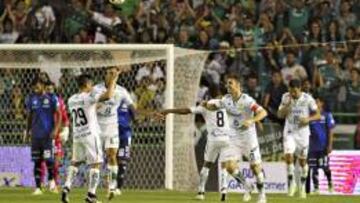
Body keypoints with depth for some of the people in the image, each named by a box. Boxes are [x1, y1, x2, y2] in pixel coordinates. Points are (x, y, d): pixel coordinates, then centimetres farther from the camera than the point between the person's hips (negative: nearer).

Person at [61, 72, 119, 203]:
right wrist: (113, 81, -11)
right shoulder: (89, 97, -11)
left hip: (77, 135, 6)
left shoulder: (71, 100, 10)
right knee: (95, 163, -1)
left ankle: (66, 187, 1)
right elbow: (108, 96, -24)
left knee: (75, 162, 18)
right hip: (90, 134, -6)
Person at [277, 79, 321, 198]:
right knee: (288, 155, -20)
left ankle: (303, 186, 22)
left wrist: (308, 119, -23)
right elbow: (280, 115, -1)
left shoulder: (308, 99, -9)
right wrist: (287, 105, -18)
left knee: (302, 160, 6)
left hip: (303, 132, -1)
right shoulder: (285, 97, -3)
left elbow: (317, 115, -4)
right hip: (289, 132, 1)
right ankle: (291, 182, -5)